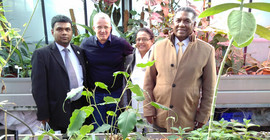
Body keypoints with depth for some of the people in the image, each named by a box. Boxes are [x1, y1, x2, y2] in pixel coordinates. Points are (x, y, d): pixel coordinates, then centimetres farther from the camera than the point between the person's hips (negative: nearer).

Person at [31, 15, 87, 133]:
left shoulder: (79, 51, 9)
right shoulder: (41, 54, -7)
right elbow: (38, 88, -9)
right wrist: (43, 116, -10)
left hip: (81, 107, 5)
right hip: (59, 112, -4)